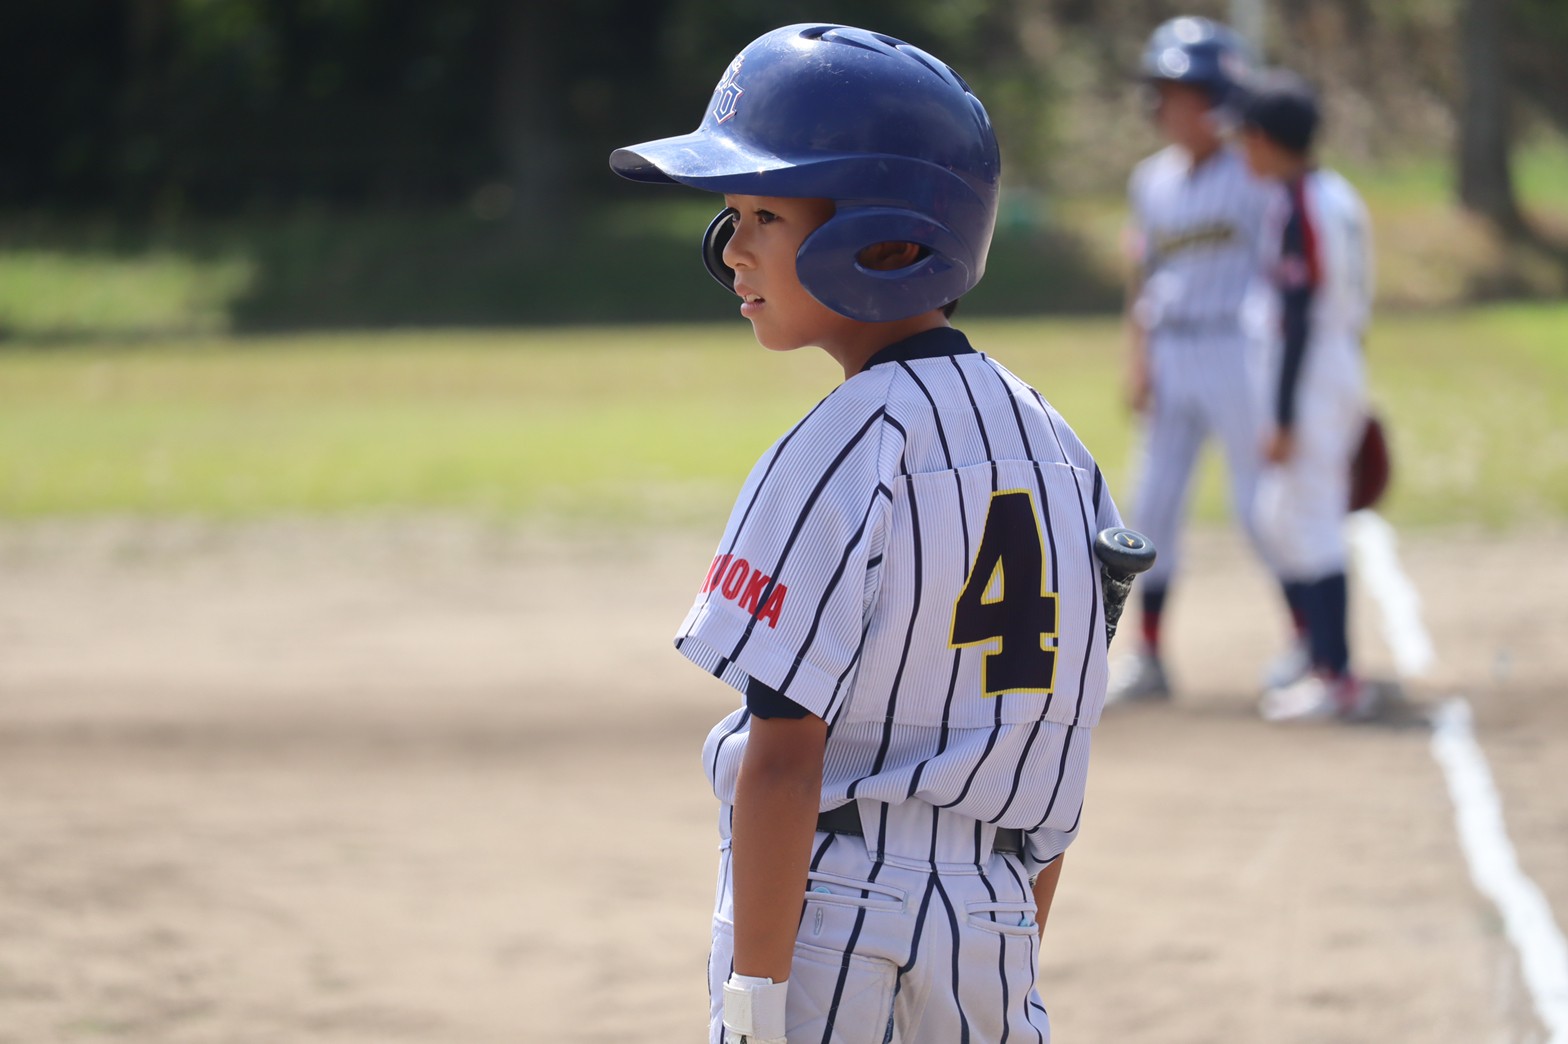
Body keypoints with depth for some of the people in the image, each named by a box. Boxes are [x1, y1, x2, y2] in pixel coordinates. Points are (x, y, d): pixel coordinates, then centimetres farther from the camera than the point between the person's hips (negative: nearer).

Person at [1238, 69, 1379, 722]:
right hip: (1344, 372, 10)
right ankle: (1325, 664, 18)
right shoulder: (1340, 197, 12)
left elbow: (1300, 320, -20)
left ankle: (1339, 681, -3)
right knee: (1278, 519, 16)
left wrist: (1284, 420, -19)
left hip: (1309, 376, -10)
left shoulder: (1299, 210, -17)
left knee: (1311, 524, -5)